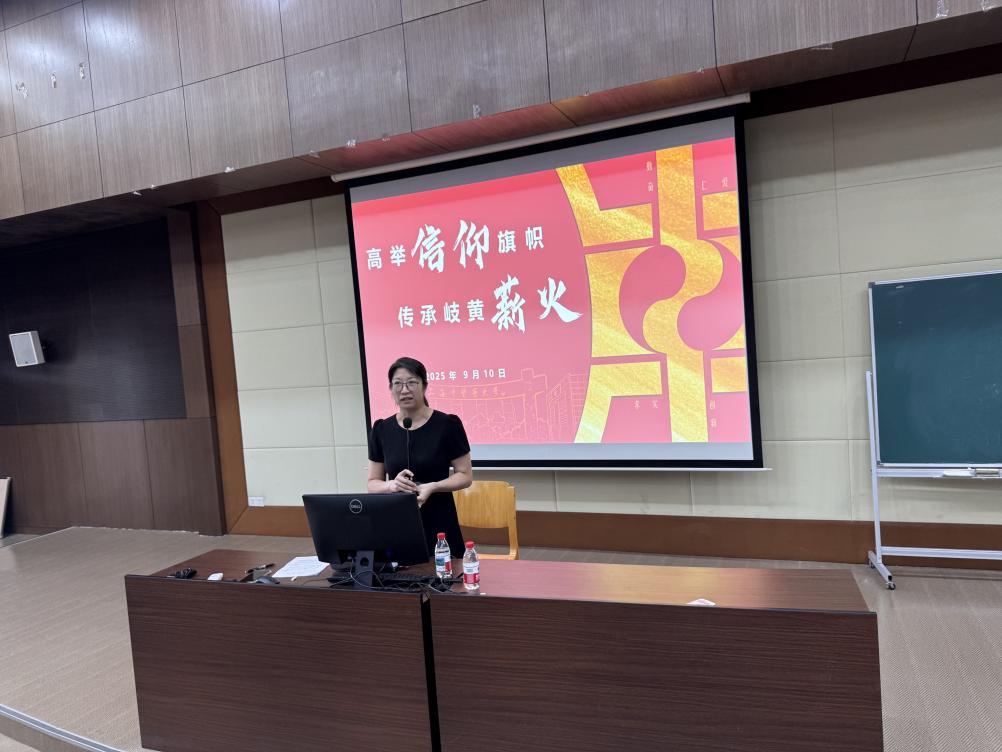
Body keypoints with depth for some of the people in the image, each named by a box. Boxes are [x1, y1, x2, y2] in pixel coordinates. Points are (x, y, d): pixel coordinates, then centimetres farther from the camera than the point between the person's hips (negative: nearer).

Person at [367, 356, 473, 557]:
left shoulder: (447, 424, -7)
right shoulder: (381, 430, 3)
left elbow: (465, 475, -3)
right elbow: (373, 483, 7)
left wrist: (433, 487, -19)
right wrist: (392, 485, -15)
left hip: (438, 525, -2)